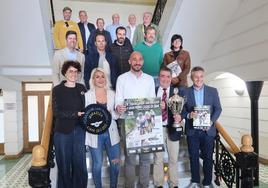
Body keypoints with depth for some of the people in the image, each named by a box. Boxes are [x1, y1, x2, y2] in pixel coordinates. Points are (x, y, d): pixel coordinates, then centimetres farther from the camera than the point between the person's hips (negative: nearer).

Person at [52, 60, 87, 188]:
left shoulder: (82, 88, 9)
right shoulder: (57, 90, 0)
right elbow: (56, 112, -8)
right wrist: (76, 114, -16)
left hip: (79, 131, 2)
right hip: (62, 131, -2)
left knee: (80, 165, 3)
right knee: (64, 166, 5)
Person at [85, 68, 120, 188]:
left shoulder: (112, 94, 5)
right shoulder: (87, 95, -1)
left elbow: (117, 114, 6)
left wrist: (110, 113, -14)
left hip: (111, 133, 3)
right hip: (95, 134, -2)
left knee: (116, 163, 8)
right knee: (97, 164, 7)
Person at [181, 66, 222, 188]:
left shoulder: (213, 91, 3)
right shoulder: (185, 92, 0)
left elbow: (218, 108, 2)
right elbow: (182, 110, 0)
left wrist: (211, 121, -13)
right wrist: (189, 115, -20)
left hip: (208, 130, 0)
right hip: (192, 130, 0)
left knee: (208, 157, 8)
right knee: (193, 157, 11)